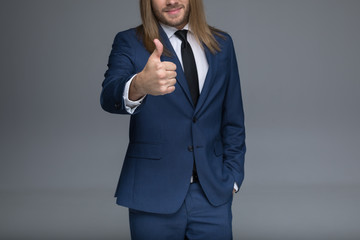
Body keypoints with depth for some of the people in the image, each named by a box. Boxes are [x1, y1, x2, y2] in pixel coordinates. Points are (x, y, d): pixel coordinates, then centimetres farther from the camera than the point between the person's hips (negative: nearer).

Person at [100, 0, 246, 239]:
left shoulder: (221, 44, 9)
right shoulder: (129, 43, -1)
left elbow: (233, 120, 12)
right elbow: (110, 97, -20)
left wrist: (232, 179, 4)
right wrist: (139, 85, -41)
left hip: (213, 194, 3)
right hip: (154, 194, -2)